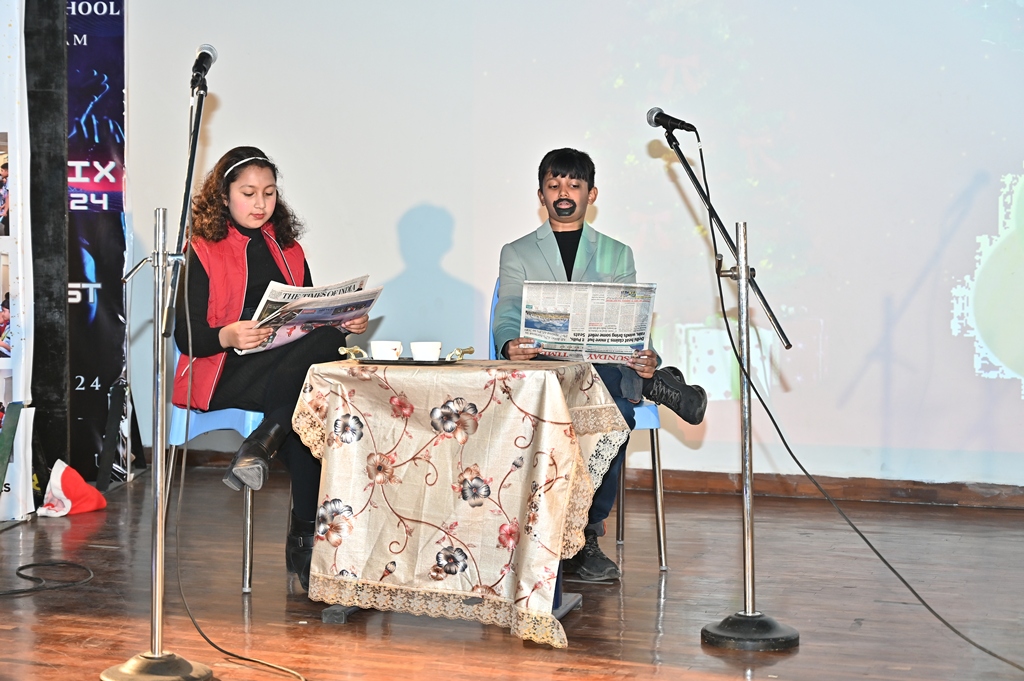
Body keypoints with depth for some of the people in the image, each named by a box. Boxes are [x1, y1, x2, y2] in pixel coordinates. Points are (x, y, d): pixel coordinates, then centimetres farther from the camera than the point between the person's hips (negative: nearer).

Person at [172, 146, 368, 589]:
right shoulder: (204, 252, 6)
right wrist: (228, 336, -25)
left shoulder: (288, 250, 23)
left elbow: (310, 320, 21)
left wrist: (344, 324, -1)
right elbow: (186, 337, -4)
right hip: (225, 375, -5)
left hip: (290, 374, 5)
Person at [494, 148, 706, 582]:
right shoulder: (517, 254, 17)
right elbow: (508, 316, 1)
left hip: (607, 370, 3)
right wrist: (511, 345, -25)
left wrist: (646, 359, -14)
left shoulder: (617, 255, 21)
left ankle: (585, 537, -23)